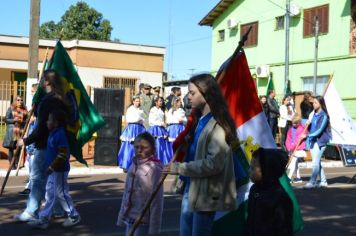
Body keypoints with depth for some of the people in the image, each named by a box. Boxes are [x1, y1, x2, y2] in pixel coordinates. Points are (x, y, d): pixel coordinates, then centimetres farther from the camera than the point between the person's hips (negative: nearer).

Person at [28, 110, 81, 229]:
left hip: (59, 170, -10)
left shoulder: (60, 135, -20)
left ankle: (74, 216, 13)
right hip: (53, 170, 10)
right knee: (50, 194, 11)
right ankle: (44, 219, 14)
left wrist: (52, 167, -22)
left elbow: (63, 154, -24)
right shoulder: (54, 134, 10)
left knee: (61, 194, -1)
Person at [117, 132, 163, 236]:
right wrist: (122, 216, 16)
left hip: (143, 221, -7)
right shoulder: (133, 166, 8)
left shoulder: (154, 169, -14)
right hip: (129, 219, 7)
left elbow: (157, 200, -15)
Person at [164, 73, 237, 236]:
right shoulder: (199, 121, 12)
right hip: (190, 190, 9)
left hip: (206, 193, -9)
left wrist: (180, 168, -17)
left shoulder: (218, 124, -14)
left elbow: (214, 163, -22)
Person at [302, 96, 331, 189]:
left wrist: (307, 135, -23)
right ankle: (323, 181, 21)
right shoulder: (312, 114, 9)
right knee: (317, 162, 12)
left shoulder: (324, 116, -12)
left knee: (315, 162, -12)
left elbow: (319, 130, -19)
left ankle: (312, 182, -12)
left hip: (320, 141, -8)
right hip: (312, 140, 8)